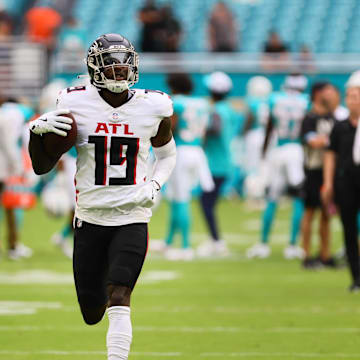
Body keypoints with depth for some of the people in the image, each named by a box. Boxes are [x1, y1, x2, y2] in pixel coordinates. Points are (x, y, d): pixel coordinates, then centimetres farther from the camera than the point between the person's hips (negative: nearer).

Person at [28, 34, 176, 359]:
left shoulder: (153, 107, -3)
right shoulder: (76, 105, -5)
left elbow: (167, 154, 16)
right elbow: (42, 167, 1)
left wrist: (154, 185, -4)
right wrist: (37, 131, -18)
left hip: (132, 219, -1)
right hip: (90, 218, 1)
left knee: (119, 302, -19)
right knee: (92, 314, 9)